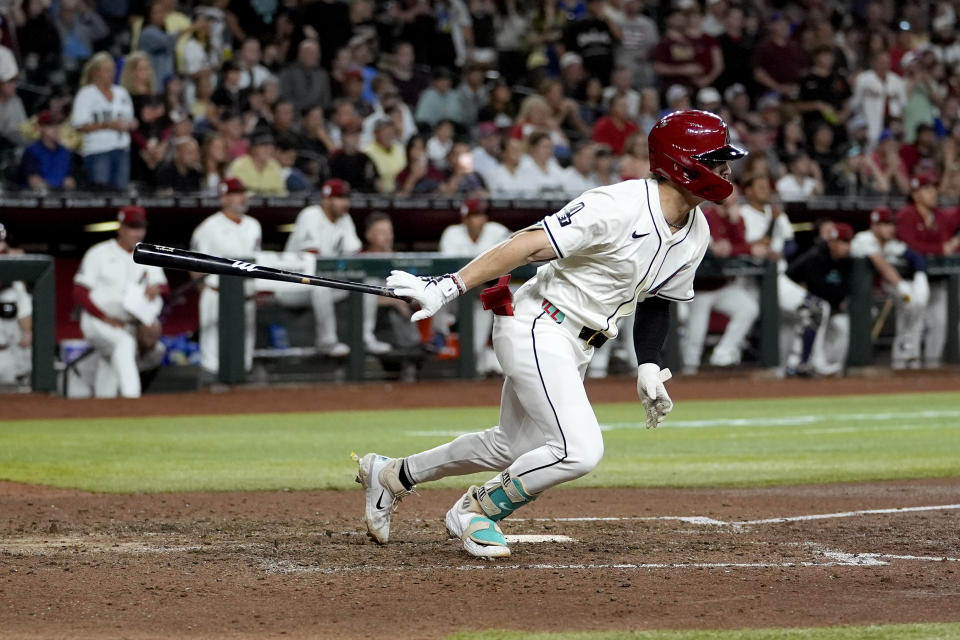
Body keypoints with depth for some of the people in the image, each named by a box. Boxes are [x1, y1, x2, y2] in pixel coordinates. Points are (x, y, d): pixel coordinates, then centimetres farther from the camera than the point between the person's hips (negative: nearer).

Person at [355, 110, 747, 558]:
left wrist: (649, 366, 4)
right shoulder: (620, 207, -25)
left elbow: (657, 299, 17)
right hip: (536, 330, -9)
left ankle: (391, 474, 38)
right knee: (579, 449, -21)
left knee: (515, 448, 19)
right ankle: (474, 512, 2)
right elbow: (528, 245, -28)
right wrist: (447, 288, -33)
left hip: (576, 348, 9)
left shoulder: (695, 234, 1)